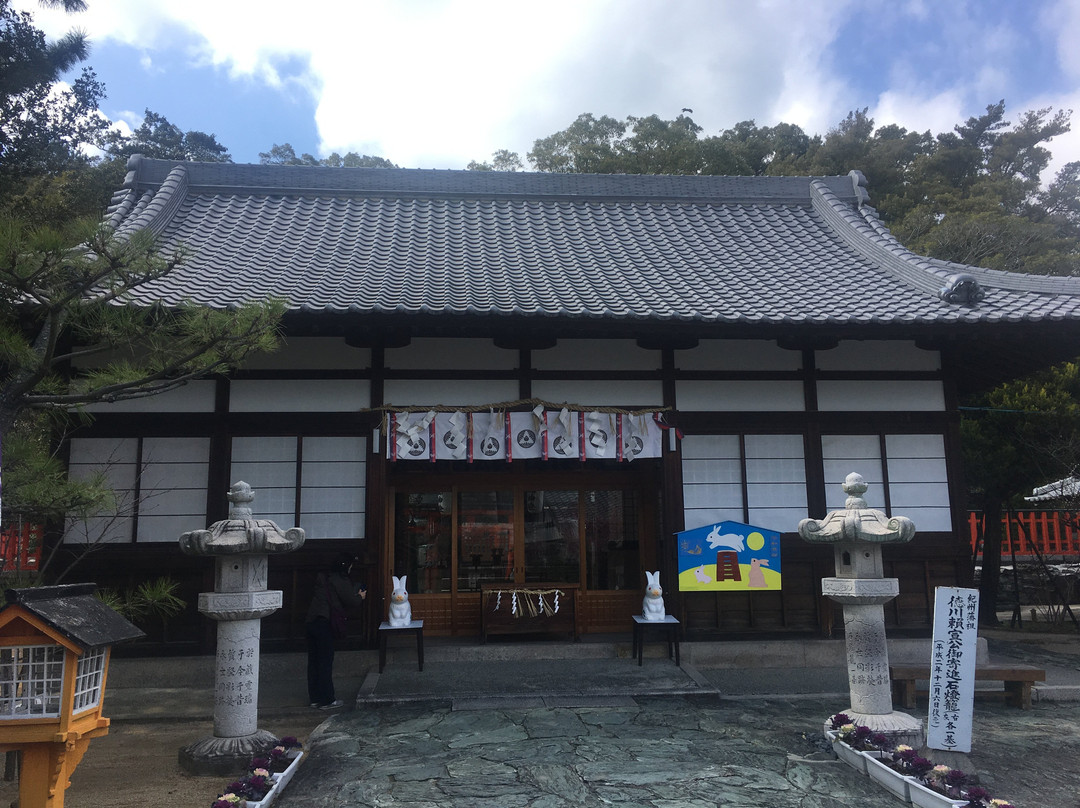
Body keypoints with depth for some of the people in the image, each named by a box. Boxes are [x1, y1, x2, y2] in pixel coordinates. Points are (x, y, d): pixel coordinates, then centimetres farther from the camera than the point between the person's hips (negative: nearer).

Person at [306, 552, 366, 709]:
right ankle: (326, 700, 3)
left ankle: (315, 697, 20)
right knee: (325, 662, -1)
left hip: (310, 623, 8)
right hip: (324, 624, -8)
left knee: (313, 660, 12)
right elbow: (352, 601, -8)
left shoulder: (323, 578, 15)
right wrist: (361, 596, 15)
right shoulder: (341, 581, -9)